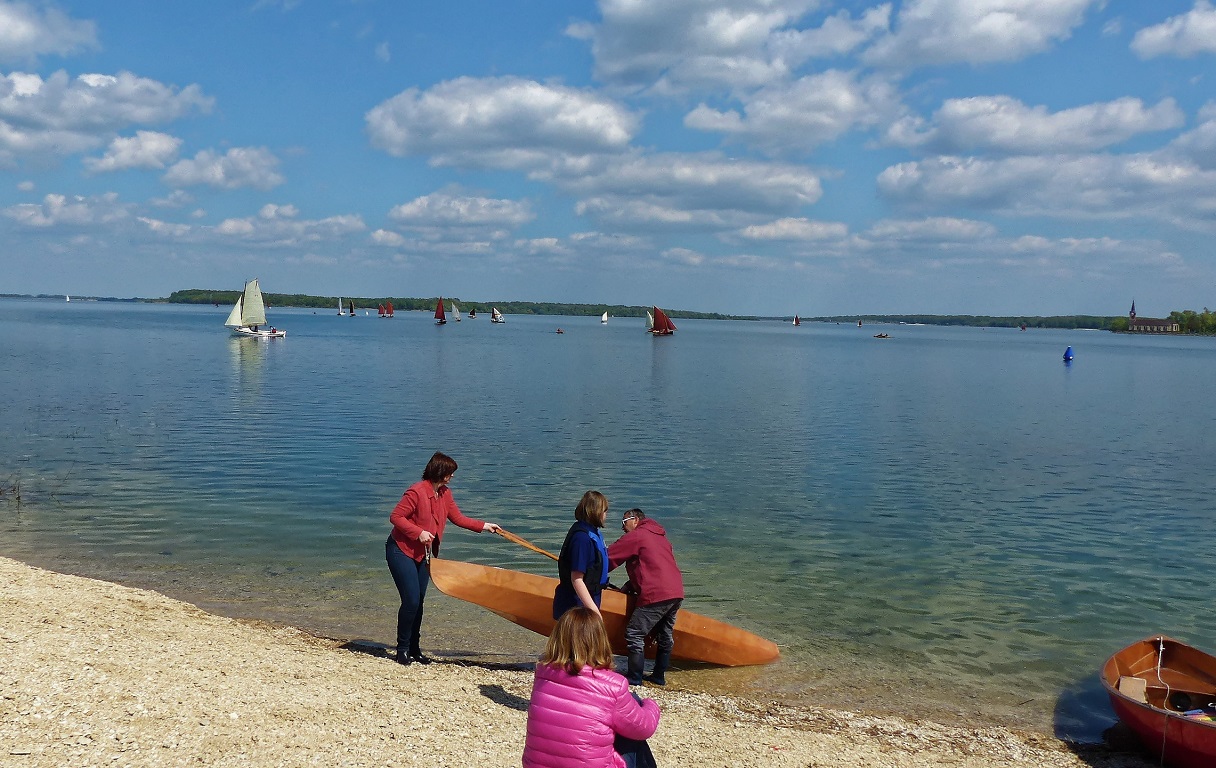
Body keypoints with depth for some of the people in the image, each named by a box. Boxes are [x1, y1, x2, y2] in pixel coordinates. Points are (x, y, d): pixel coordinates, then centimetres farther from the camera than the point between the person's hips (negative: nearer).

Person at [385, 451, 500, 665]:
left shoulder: (444, 493, 4)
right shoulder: (417, 491, -21)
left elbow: (458, 518, 9)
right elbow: (395, 517, -20)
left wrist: (483, 526, 2)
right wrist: (419, 532, -25)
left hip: (422, 555, 8)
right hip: (401, 551, -8)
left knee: (418, 602, 9)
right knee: (411, 600, -11)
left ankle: (414, 649, 18)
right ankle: (402, 649, 4)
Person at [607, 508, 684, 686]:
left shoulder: (635, 536, 0)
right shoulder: (661, 537, 26)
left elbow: (609, 558, -1)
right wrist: (631, 587, 24)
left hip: (656, 595, -9)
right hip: (677, 593, 9)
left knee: (634, 635, -3)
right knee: (664, 635, 19)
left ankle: (634, 679, 0)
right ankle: (659, 676, 27)